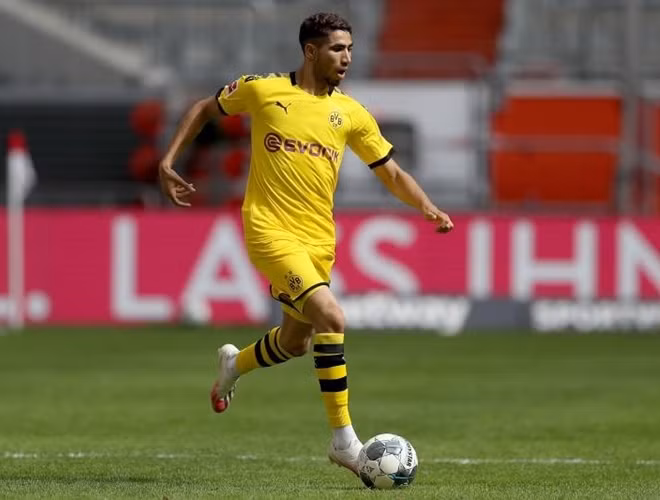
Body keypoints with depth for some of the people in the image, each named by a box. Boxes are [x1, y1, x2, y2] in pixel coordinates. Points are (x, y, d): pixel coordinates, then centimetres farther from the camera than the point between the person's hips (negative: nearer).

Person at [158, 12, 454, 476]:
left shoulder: (351, 114, 5)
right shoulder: (263, 90, -4)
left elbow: (391, 173, 10)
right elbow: (206, 108, 13)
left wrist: (429, 208, -7)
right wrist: (169, 162, 6)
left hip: (319, 240, 6)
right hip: (270, 230, -5)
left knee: (295, 342, 16)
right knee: (331, 318, -23)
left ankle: (235, 364, 50)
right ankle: (343, 438, -17)